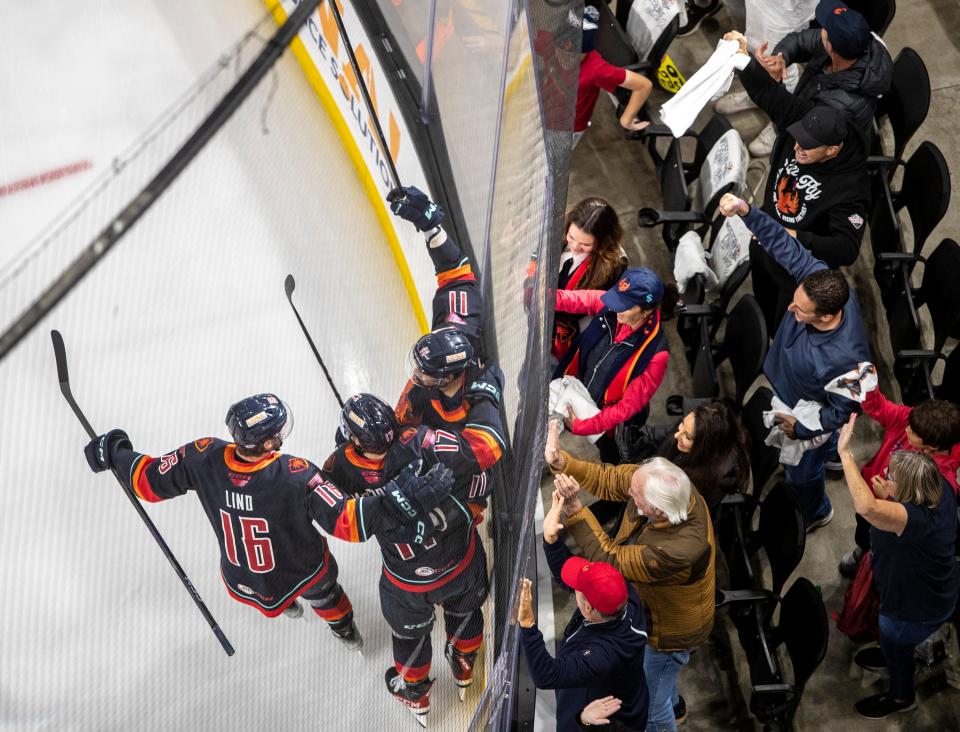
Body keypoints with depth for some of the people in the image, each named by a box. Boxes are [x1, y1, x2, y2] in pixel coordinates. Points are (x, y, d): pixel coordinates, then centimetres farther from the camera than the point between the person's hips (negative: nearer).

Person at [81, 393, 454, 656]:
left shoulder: (204, 457, -29)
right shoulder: (295, 475, -39)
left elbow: (150, 481, -14)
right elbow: (346, 521, -41)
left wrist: (113, 454, 3)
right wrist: (399, 501, -45)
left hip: (242, 583, 3)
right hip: (302, 573, -3)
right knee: (322, 590, 34)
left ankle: (286, 605, 75)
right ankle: (345, 630, 64)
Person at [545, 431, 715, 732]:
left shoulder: (678, 550, -47)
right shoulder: (666, 487, -27)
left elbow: (608, 559, -37)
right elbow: (607, 478, -15)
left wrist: (573, 509, -42)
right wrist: (561, 461, -30)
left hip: (667, 631, -8)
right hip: (648, 609, 8)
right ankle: (672, 703, 67)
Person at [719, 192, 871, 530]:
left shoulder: (845, 359, -46)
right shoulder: (819, 279, -33)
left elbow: (845, 409, -28)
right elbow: (785, 245, -24)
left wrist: (802, 429, -17)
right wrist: (746, 211, -39)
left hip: (812, 415, -6)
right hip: (781, 385, 6)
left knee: (801, 475, 25)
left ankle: (815, 514, 59)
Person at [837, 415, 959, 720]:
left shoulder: (918, 519, -48)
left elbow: (866, 507, -64)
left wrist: (845, 453, -58)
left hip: (919, 608, -7)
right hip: (931, 590, 7)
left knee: (896, 646, 25)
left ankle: (902, 697, 55)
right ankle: (890, 654, 68)